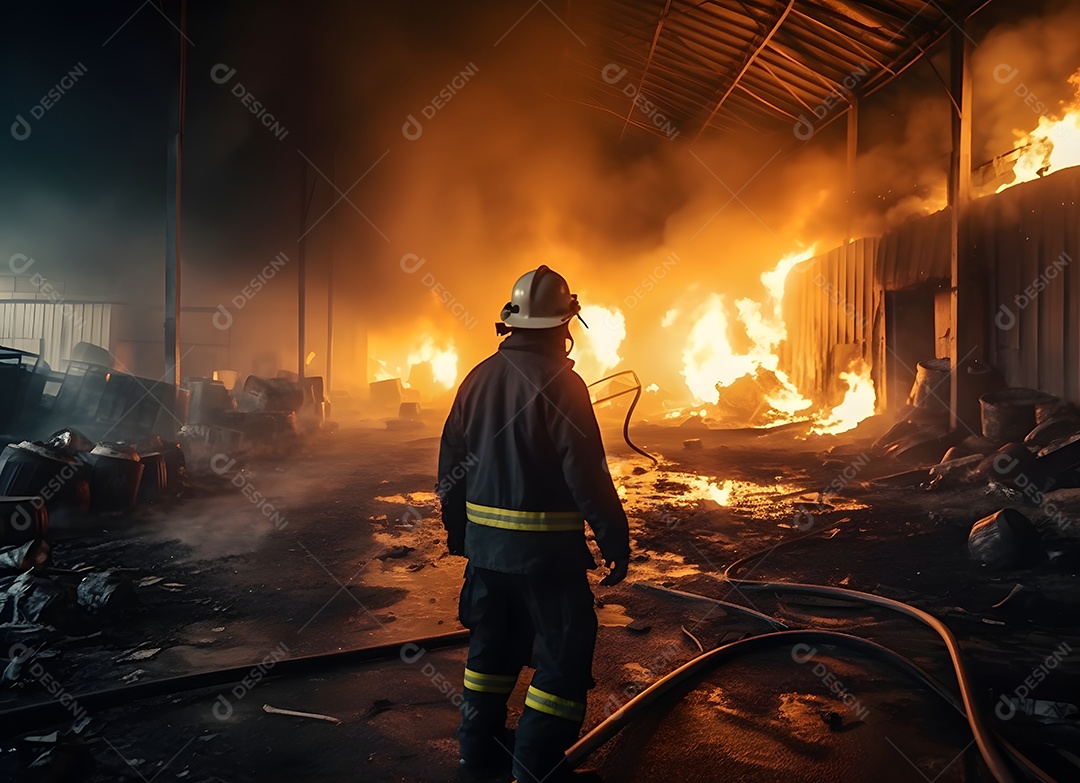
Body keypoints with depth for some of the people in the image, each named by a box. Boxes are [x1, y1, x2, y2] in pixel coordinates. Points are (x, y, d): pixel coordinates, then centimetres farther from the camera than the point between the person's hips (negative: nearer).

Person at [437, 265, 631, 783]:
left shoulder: (479, 377, 5)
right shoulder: (560, 382, -15)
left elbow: (450, 463, 10)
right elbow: (586, 473, -18)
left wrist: (457, 529, 19)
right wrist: (615, 541, -9)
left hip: (484, 538, 7)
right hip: (545, 544, -7)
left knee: (492, 643, 20)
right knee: (565, 652, 7)